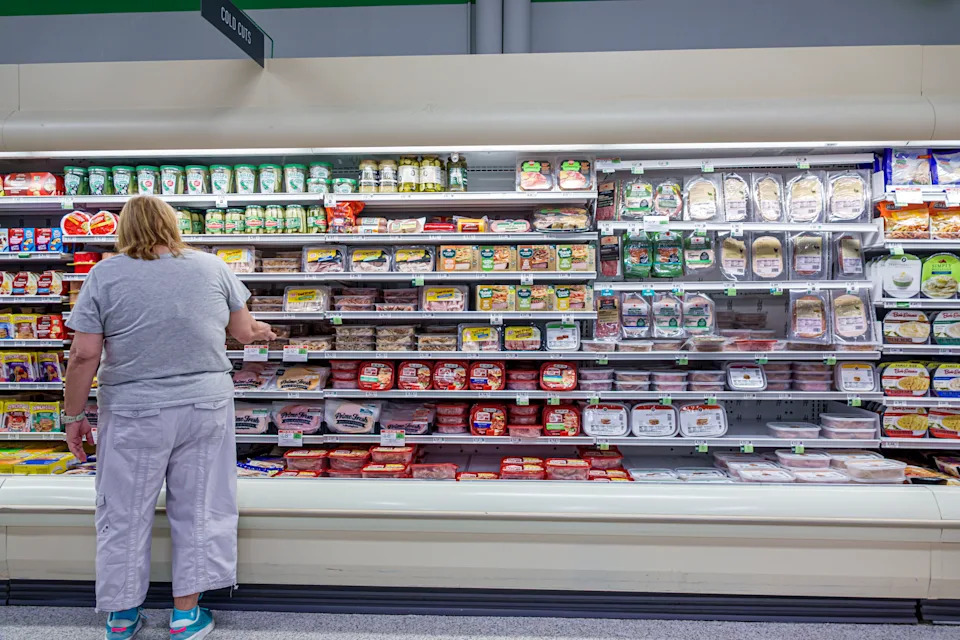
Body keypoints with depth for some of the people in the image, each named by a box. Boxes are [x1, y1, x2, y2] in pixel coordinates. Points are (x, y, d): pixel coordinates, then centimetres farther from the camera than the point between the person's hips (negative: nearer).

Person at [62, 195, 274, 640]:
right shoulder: (212, 266, 0)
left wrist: (74, 415, 4)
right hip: (206, 407, 1)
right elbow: (243, 332, 5)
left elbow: (84, 356, -7)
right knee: (198, 510, 12)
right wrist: (262, 332, 26)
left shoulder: (104, 275, -5)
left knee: (125, 514, 14)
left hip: (133, 414, -1)